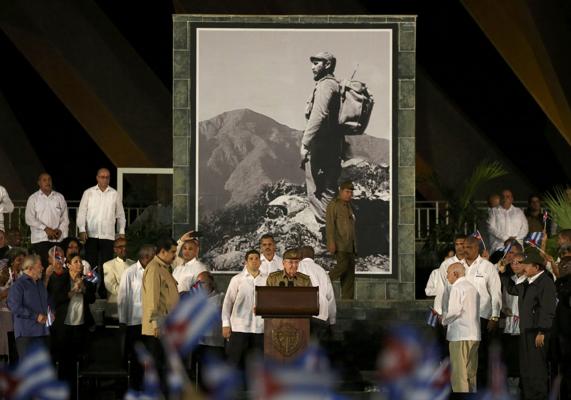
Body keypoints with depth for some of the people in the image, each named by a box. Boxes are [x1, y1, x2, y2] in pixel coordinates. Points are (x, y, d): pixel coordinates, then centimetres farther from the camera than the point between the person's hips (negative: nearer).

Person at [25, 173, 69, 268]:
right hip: (40, 238, -2)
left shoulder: (59, 197, 14)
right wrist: (46, 229, -11)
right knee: (42, 265, -12)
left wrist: (60, 230, -5)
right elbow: (29, 219, -2)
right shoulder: (33, 198, 6)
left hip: (57, 238, 2)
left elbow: (65, 217, 13)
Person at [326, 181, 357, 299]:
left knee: (350, 270, 2)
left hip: (350, 245, 8)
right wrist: (331, 242, -21)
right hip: (339, 244, -8)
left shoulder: (349, 206, 23)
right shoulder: (333, 205, -2)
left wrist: (354, 245, 20)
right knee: (343, 265, -24)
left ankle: (347, 298, 1)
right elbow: (330, 224, -12)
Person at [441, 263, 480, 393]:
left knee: (459, 374, -7)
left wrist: (444, 320, 2)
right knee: (471, 373, 11)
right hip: (474, 335, 8)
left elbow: (454, 311, -17)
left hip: (460, 335, -8)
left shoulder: (457, 288, -9)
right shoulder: (472, 287, 17)